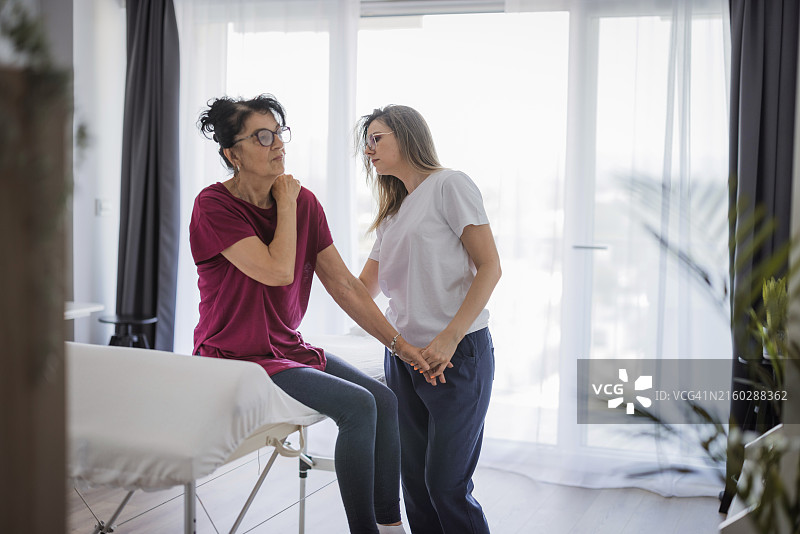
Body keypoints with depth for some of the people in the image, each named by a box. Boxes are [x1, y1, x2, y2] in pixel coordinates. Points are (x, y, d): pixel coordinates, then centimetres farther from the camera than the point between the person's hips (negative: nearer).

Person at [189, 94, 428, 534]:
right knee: (357, 405, -21)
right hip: (236, 357, -7)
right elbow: (278, 271, -26)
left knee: (386, 400, -7)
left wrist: (398, 343, 0)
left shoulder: (305, 203, 2)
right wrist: (286, 204, -14)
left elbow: (343, 284, 3)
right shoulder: (214, 206, -16)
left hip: (289, 348, 7)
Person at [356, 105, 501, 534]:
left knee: (446, 485, -6)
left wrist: (449, 338, -19)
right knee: (415, 482, 7)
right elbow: (364, 287, 23)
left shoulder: (449, 185, -3)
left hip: (458, 354, -7)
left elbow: (489, 267, -11)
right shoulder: (393, 214, 20)